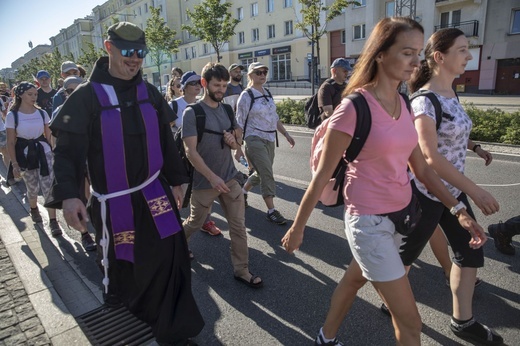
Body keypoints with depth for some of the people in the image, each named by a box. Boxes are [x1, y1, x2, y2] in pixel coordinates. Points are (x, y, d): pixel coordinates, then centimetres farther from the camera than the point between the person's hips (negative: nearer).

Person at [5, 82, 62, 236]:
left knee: (48, 187, -6)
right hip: (25, 153, -1)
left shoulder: (42, 113, 0)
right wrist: (15, 164, -9)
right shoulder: (12, 115, -7)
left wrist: (54, 154, 6)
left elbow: (49, 136, 7)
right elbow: (11, 142, -5)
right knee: (32, 188, 14)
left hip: (43, 151, 1)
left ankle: (53, 221, 0)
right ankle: (34, 209, 45)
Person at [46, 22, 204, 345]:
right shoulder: (87, 96, -9)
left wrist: (176, 180, 12)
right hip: (113, 200, -2)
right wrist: (68, 194, -27)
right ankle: (120, 294, 52)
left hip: (154, 192, 3)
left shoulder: (150, 92, 4)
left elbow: (166, 141, 10)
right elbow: (68, 149, -13)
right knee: (122, 260, 16)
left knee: (170, 256, -3)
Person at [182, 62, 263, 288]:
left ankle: (241, 270, 19)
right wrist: (212, 177, -22)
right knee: (194, 223, 16)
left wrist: (234, 141, -9)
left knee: (238, 225, 5)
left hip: (230, 178, 5)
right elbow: (191, 152, -18)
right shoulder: (192, 112, -13)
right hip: (204, 181, -4)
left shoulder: (227, 109, 5)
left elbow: (238, 140, 15)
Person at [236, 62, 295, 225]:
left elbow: (274, 118, 18)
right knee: (267, 175, -9)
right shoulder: (246, 96, -8)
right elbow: (240, 123, -8)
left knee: (262, 173, 15)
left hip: (270, 140, 7)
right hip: (255, 140, -7)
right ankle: (271, 210, 1)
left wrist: (286, 134, 14)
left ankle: (242, 191, 40)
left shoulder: (268, 94, 12)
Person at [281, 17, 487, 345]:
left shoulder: (404, 105, 3)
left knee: (353, 280, 26)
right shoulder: (354, 108, -19)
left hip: (399, 216, 7)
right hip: (369, 221, -7)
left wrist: (459, 210, 3)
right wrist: (298, 227, -8)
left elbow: (421, 167, 9)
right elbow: (323, 176, -14)